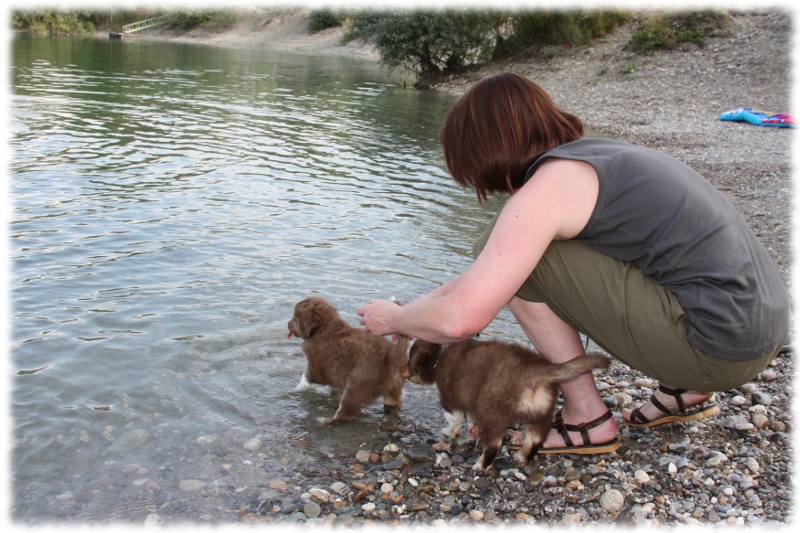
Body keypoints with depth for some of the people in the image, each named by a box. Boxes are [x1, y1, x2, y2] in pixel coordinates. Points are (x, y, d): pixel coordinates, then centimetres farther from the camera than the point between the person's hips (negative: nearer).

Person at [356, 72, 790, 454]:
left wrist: (392, 319, 2)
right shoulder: (597, 155, 14)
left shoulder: (549, 184, -14)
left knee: (511, 251, -7)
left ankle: (588, 418, 3)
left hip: (720, 348, -9)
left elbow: (459, 320, -19)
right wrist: (416, 307, 23)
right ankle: (684, 391, 18)